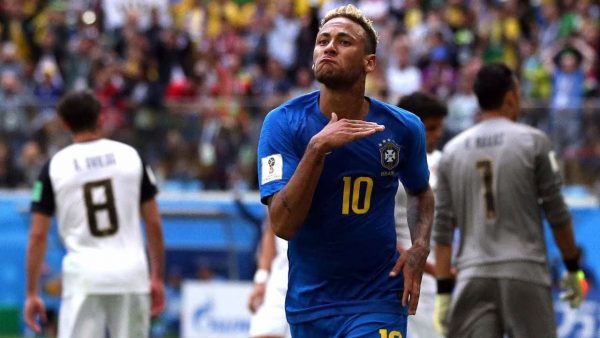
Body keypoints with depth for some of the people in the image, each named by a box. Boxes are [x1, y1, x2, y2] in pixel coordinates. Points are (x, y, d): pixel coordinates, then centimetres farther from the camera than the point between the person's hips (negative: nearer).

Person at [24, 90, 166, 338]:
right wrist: (157, 277, 13)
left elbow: (38, 235, -1)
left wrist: (31, 294, 4)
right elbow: (153, 223, 6)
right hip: (132, 271, 2)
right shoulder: (130, 156, 5)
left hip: (83, 275, -1)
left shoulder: (54, 166, 0)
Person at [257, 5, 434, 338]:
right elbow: (283, 225, -20)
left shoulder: (403, 128, -3)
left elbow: (420, 192, 19)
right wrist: (317, 149, -29)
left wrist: (419, 247, 0)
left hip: (378, 300, 0)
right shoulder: (283, 123, -9)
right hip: (308, 305, 0)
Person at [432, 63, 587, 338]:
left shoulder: (452, 150, 10)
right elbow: (557, 214, 0)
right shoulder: (533, 142, 0)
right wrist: (573, 269, 11)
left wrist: (443, 291, 8)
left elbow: (442, 229, 8)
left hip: (472, 277, 3)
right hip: (524, 273, -3)